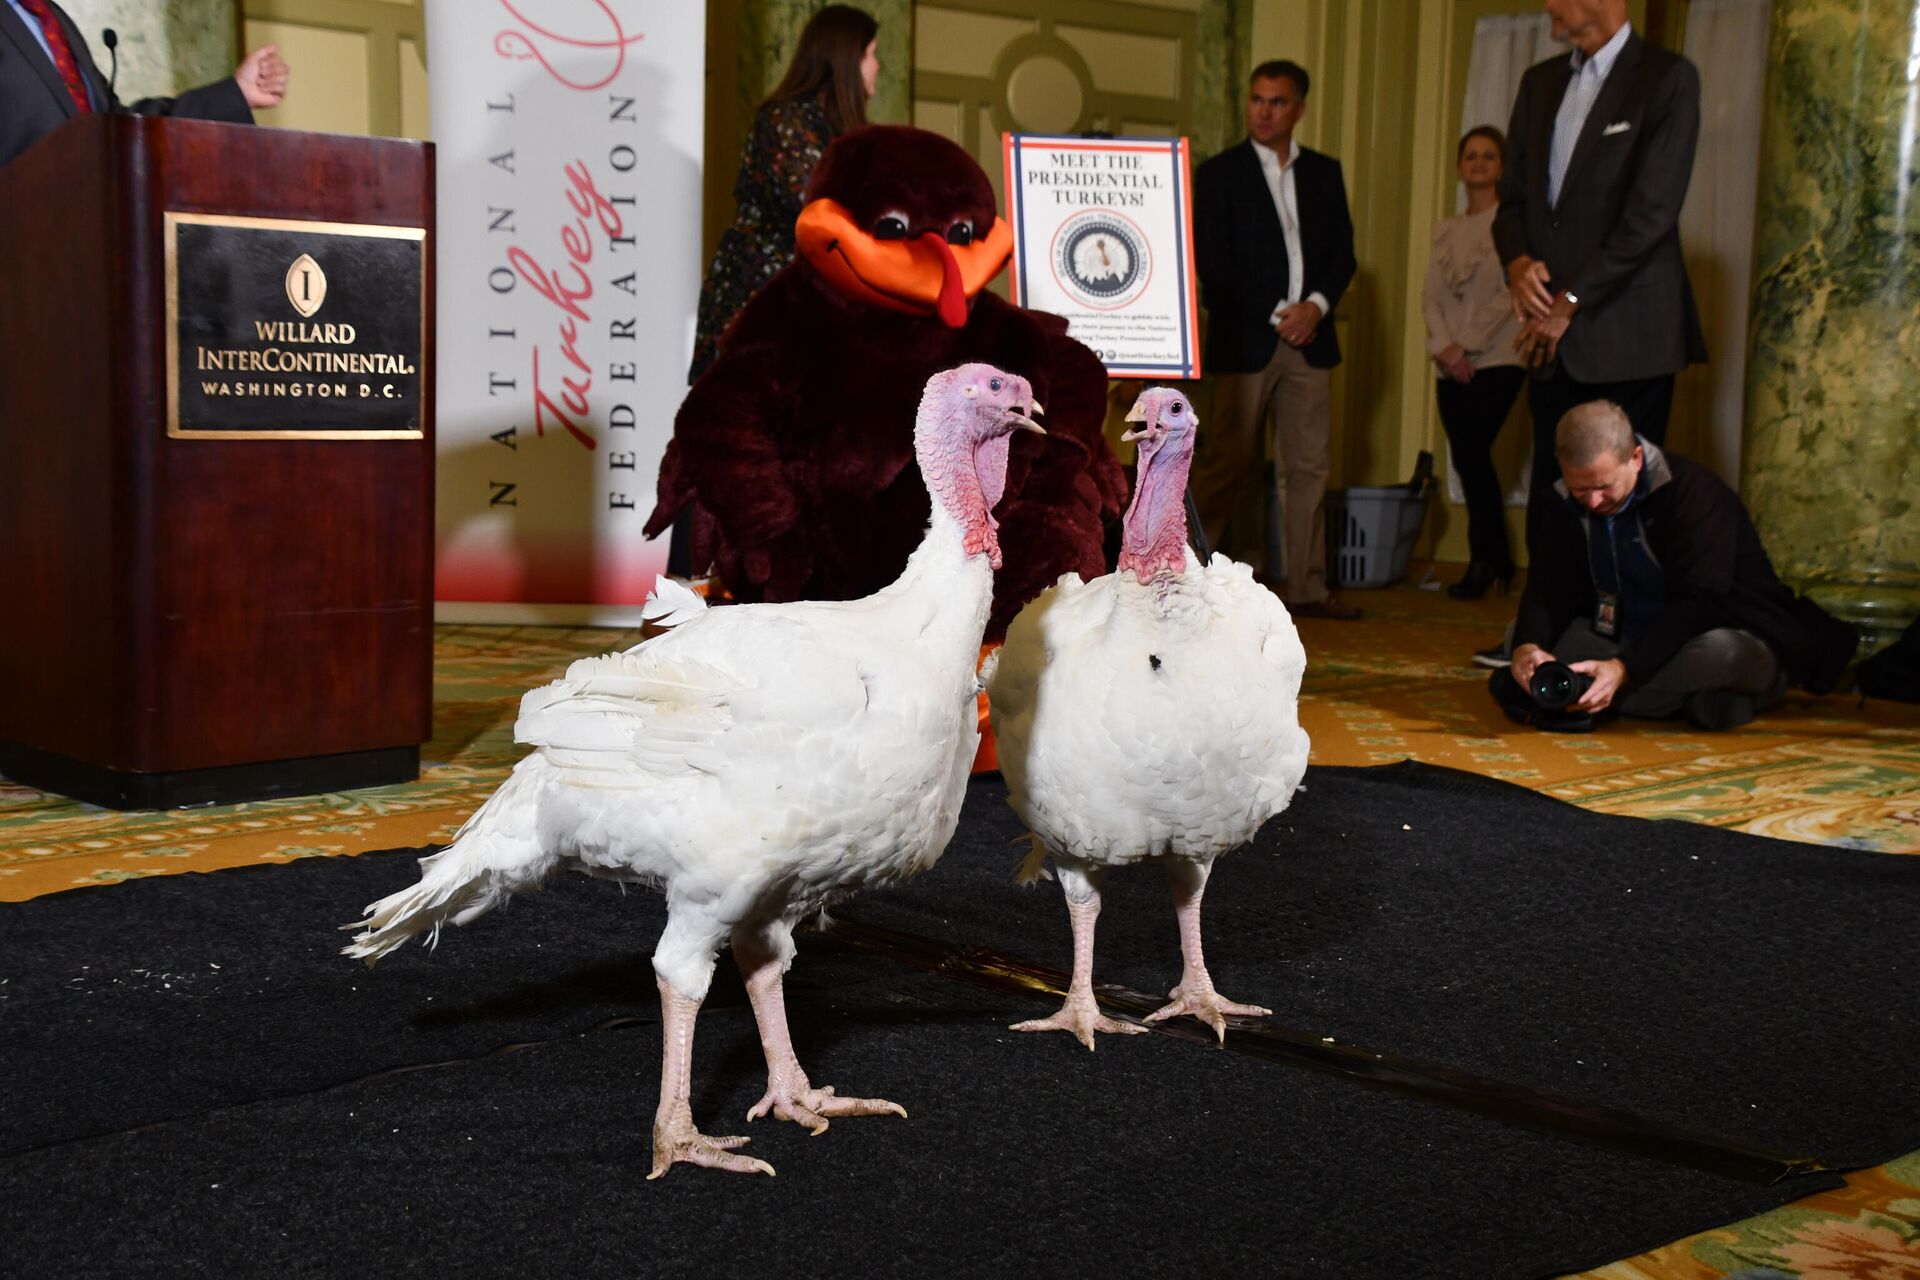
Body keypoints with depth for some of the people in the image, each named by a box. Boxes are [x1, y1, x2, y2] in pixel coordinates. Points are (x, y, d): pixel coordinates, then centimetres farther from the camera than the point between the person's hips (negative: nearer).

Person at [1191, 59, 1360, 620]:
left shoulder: (1324, 173, 15)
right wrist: (1273, 317, -9)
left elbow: (1342, 252, 12)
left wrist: (1317, 305, -7)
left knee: (1309, 468, 3)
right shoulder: (1219, 173, 3)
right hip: (1244, 340, -4)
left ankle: (1307, 588, 8)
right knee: (1227, 465, -6)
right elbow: (1212, 263, -3)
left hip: (1309, 338, 4)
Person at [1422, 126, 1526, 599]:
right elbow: (1431, 294, 9)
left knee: (1471, 454, -14)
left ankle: (1484, 561, -3)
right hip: (1452, 366, 5)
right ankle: (1498, 561, 15)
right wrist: (1444, 346, -7)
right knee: (1469, 460, 5)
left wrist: (1467, 345, -12)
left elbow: (1511, 295, -9)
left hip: (1497, 360, -5)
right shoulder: (1446, 230, 15)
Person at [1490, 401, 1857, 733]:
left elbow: (1698, 605, -29)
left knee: (1719, 651, -41)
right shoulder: (1568, 501, -2)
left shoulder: (1692, 490, -21)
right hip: (1636, 646, 7)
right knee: (1523, 631, -10)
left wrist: (1622, 669, -41)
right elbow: (1549, 584, -9)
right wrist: (1527, 647, -32)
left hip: (1736, 639, -6)